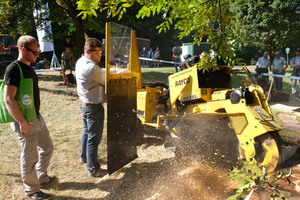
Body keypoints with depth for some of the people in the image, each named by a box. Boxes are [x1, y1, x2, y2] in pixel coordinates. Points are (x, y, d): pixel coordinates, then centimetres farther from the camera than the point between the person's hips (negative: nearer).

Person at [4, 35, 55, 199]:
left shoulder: (28, 68, 11)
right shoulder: (14, 69, -17)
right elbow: (8, 99, -22)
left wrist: (36, 115, 19)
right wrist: (22, 122, -22)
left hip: (37, 117, 9)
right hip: (26, 122, -9)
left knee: (47, 148, 20)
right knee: (30, 158, 4)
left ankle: (42, 179, 38)